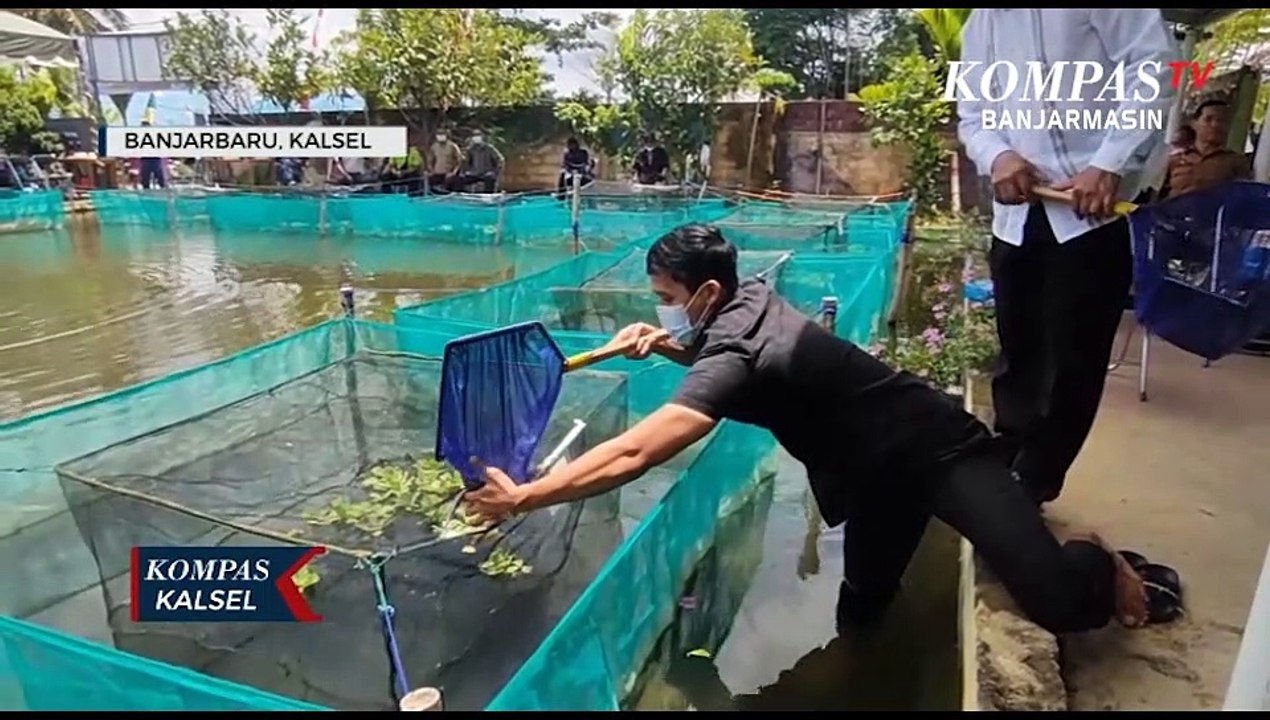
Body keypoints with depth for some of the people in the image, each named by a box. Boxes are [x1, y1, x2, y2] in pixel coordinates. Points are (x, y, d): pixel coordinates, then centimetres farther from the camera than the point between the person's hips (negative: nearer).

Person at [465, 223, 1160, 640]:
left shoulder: (737, 351, -31)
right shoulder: (749, 299, -4)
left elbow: (633, 455, -38)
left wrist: (521, 498, -30)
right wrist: (665, 346, -3)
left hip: (937, 452, -9)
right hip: (883, 466, 9)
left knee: (1056, 601, -20)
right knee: (860, 611, 15)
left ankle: (1100, 567, 17)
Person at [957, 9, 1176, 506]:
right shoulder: (979, 24, 17)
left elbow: (1153, 62, -8)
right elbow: (972, 117, 14)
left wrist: (1108, 165, -19)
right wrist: (997, 156, -9)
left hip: (1092, 211, -5)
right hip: (1015, 216, 5)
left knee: (1073, 363, 1)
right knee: (1017, 354, 12)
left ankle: (1029, 487, 15)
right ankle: (1006, 471, 25)